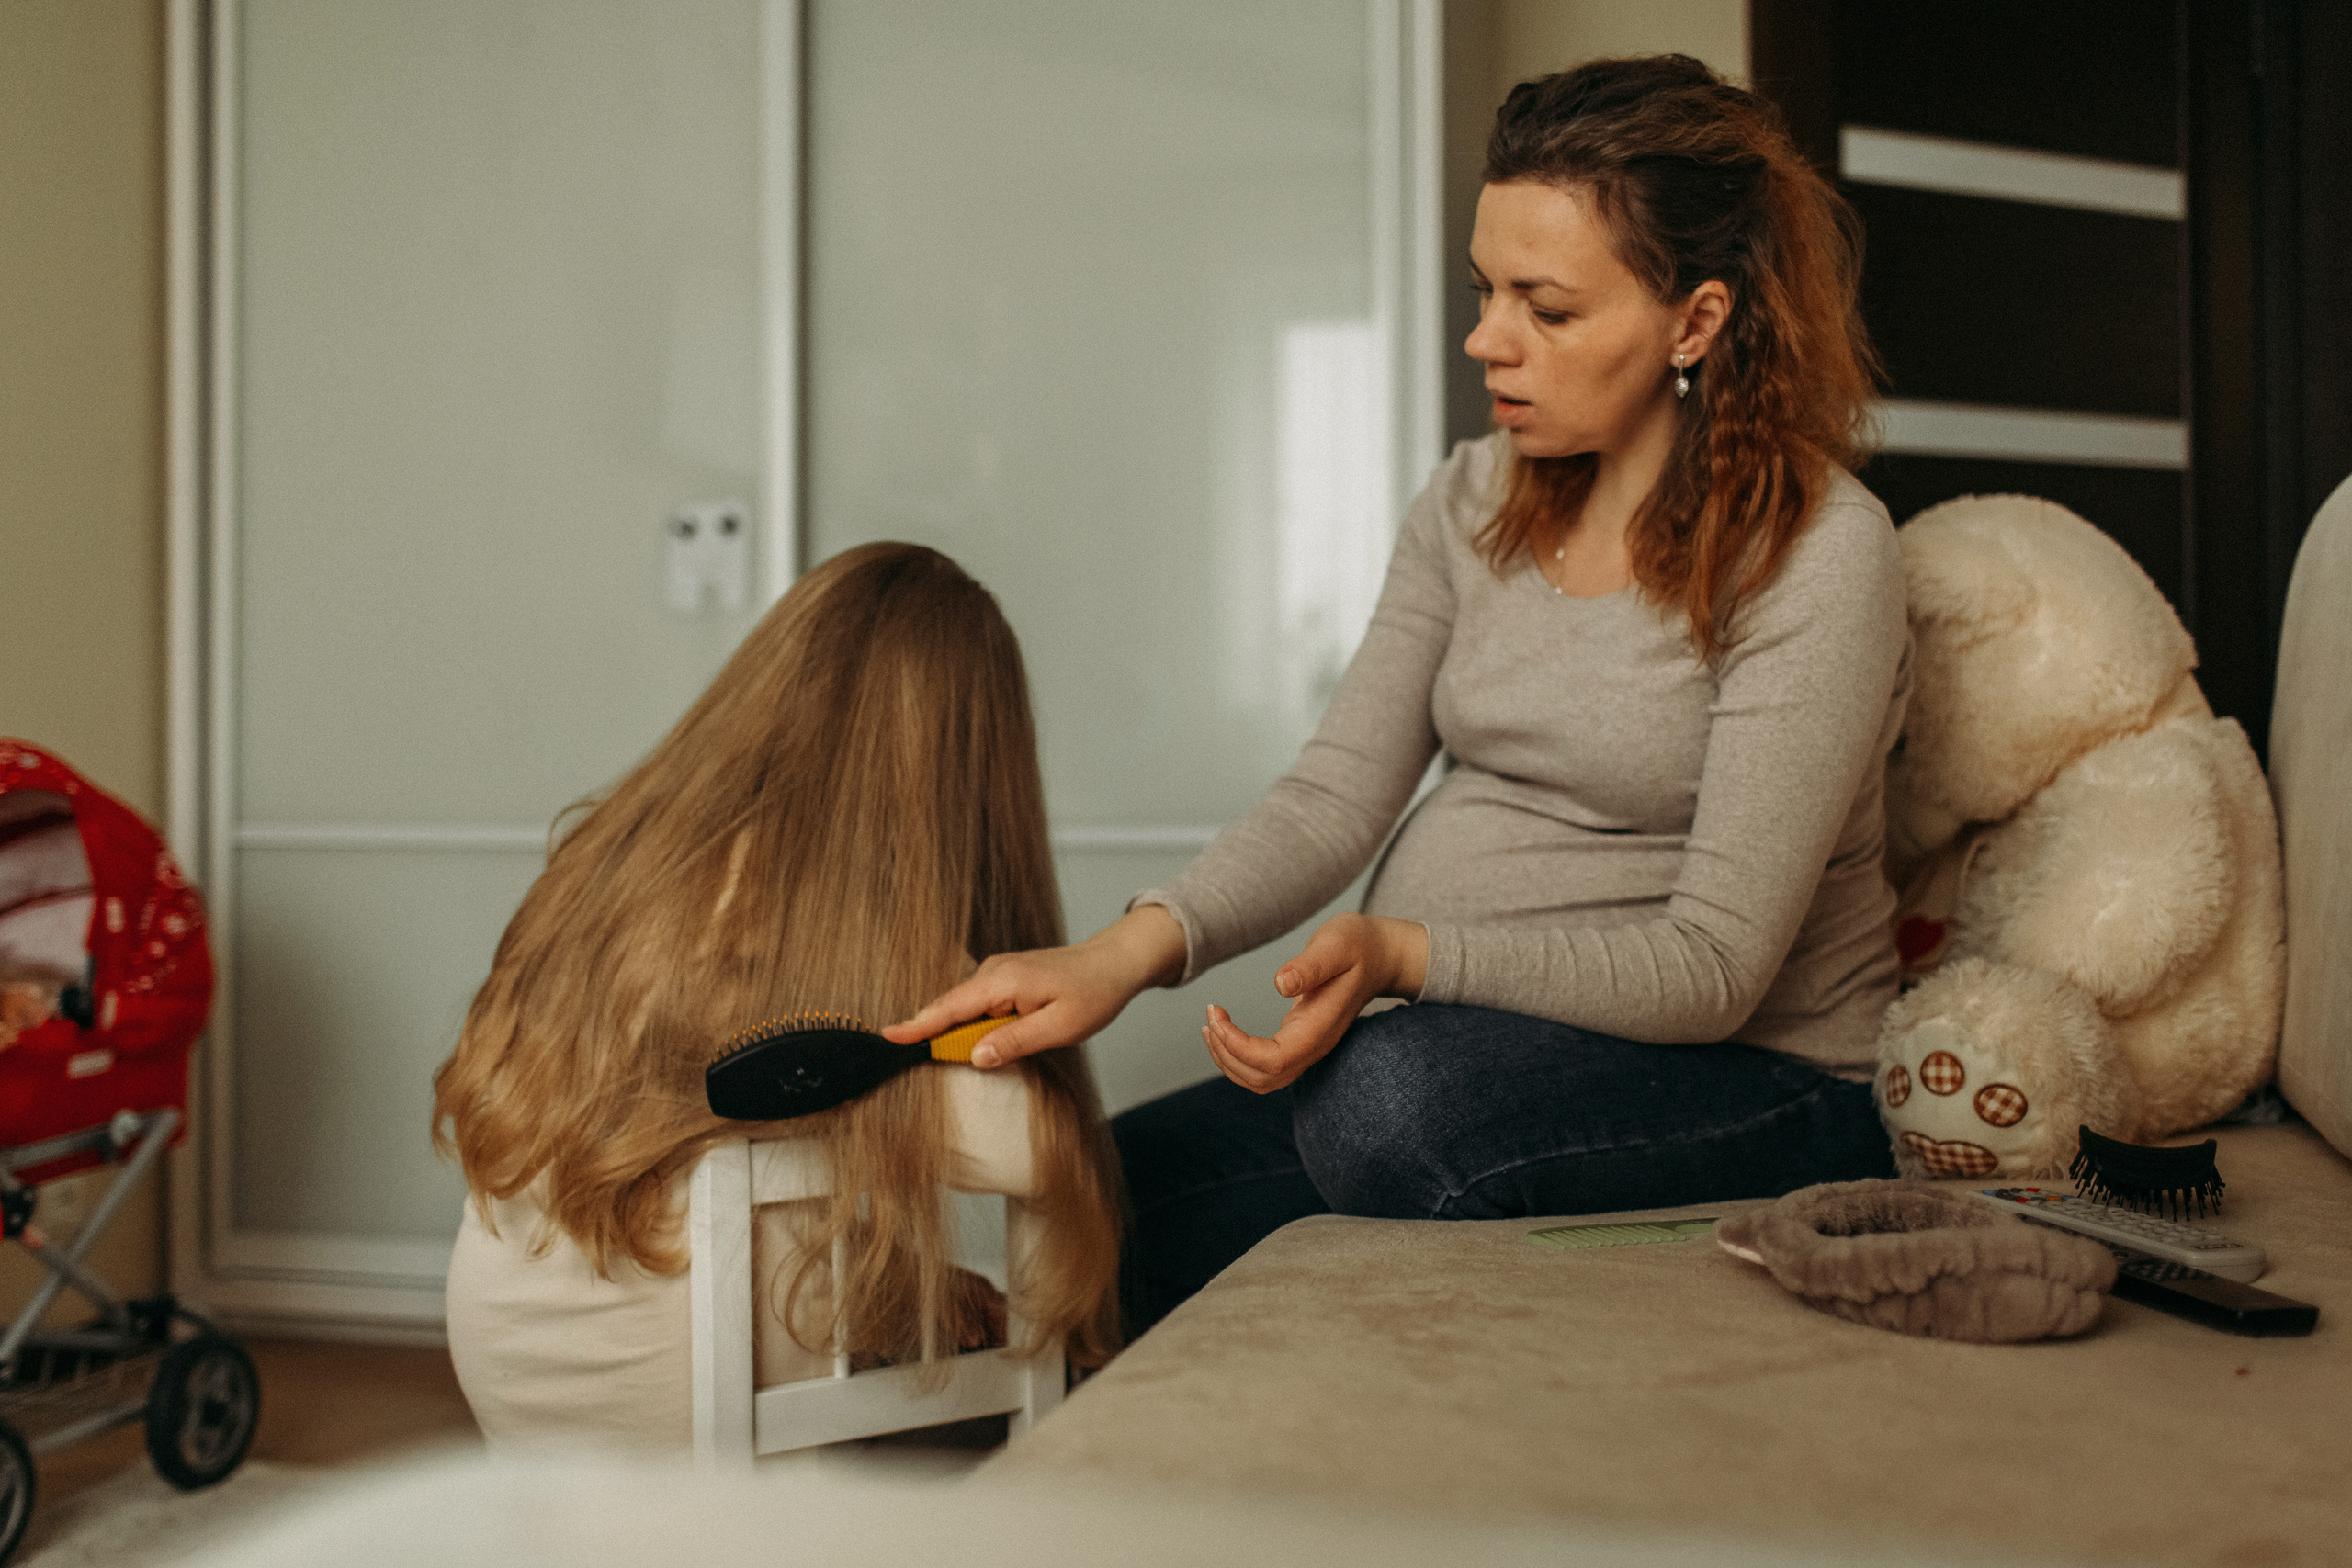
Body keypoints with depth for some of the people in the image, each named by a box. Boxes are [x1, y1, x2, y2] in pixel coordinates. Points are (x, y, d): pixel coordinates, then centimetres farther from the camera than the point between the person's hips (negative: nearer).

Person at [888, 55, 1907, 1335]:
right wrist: (1127, 952, -20)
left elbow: (1713, 967, -18)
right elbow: (1336, 795, -3)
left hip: (1735, 1080, -5)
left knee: (1393, 1101, -34)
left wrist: (1403, 954, -32)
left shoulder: (1817, 556, -14)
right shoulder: (1472, 506, 5)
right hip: (1454, 1053, 6)